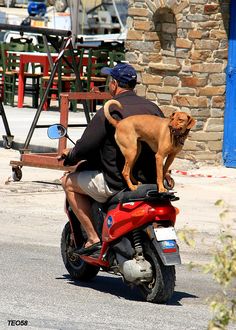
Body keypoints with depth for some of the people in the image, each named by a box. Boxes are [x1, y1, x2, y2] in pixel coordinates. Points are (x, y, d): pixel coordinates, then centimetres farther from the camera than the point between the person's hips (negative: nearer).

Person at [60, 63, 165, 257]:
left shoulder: (108, 112, -13)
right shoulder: (153, 109, 5)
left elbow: (85, 147, -13)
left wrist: (70, 156, 9)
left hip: (116, 184, -7)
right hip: (149, 181, 7)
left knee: (69, 182, 13)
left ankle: (93, 239, 5)